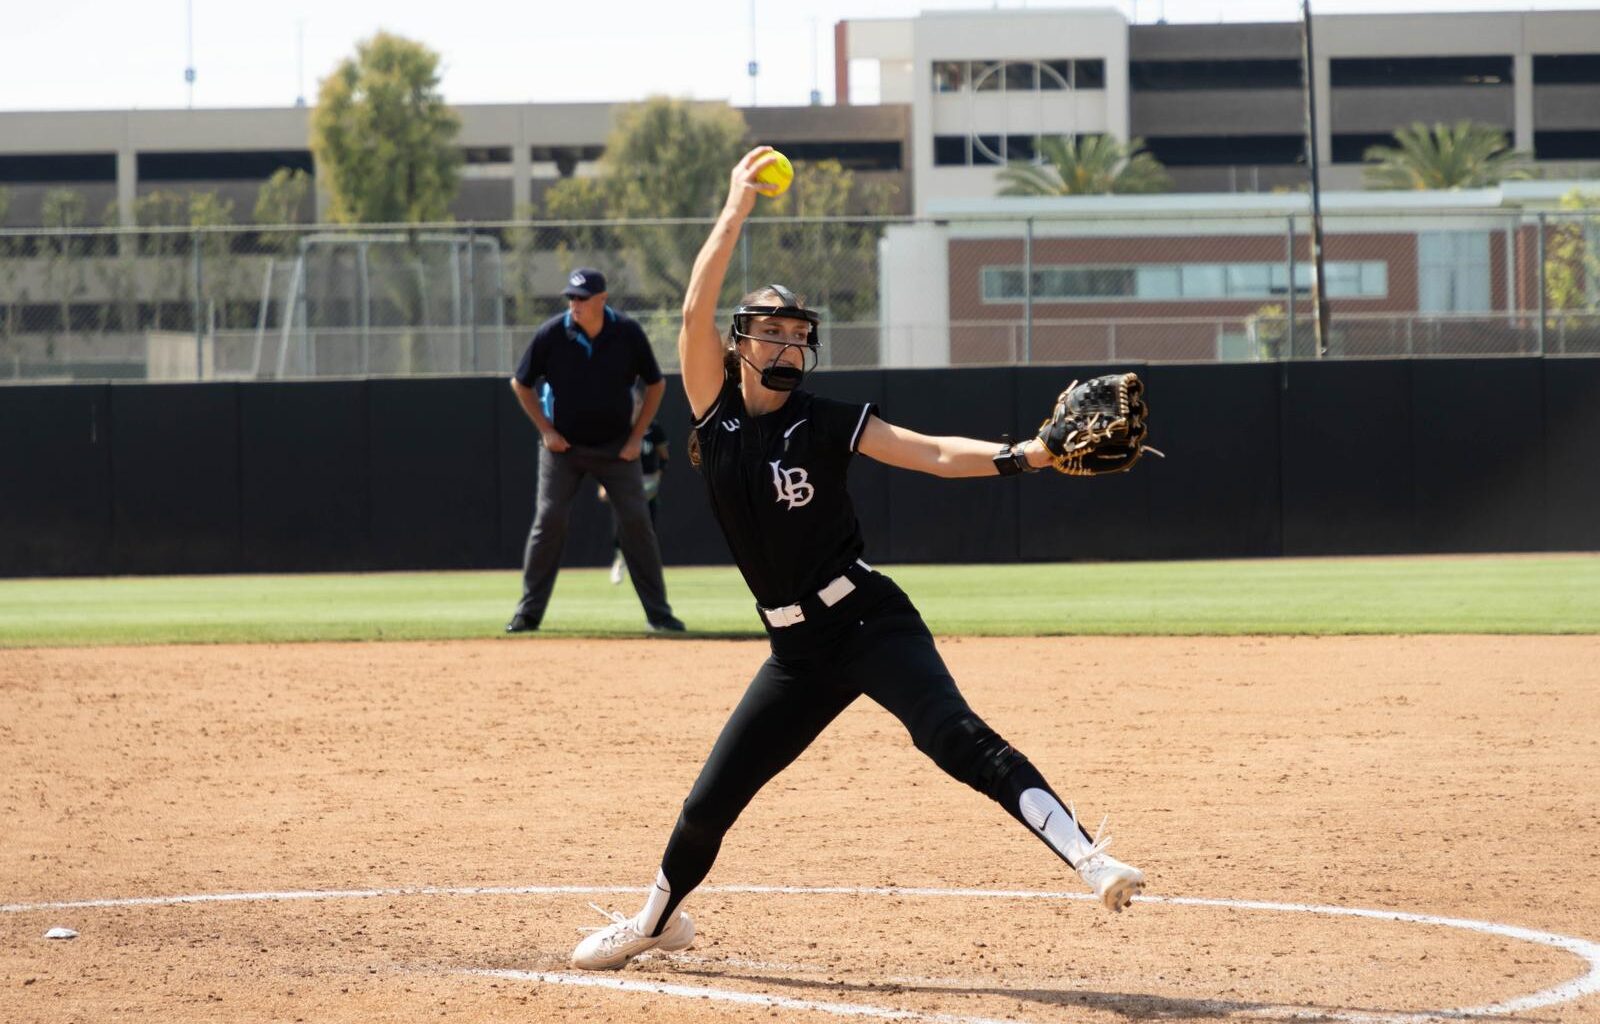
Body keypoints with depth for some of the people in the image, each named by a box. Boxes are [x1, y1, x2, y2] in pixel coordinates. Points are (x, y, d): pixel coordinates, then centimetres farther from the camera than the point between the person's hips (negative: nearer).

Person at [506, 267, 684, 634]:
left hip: (616, 448, 1)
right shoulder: (551, 334, -13)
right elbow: (521, 383, 2)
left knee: (636, 521, -3)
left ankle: (658, 612, 4)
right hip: (563, 445, -1)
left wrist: (636, 436, -3)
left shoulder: (628, 334, -11)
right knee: (549, 520, -7)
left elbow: (655, 384, 3)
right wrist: (545, 430, -5)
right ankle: (529, 611, 0)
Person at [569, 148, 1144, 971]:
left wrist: (1023, 456, -27)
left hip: (868, 622, -3)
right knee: (711, 800, 7)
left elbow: (935, 454, -10)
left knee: (954, 735, -25)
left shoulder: (827, 425, -2)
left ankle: (1086, 855, -36)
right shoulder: (716, 408, 5)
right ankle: (659, 919, 33)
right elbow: (695, 311, -8)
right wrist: (736, 210, -10)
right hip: (797, 648, 3)